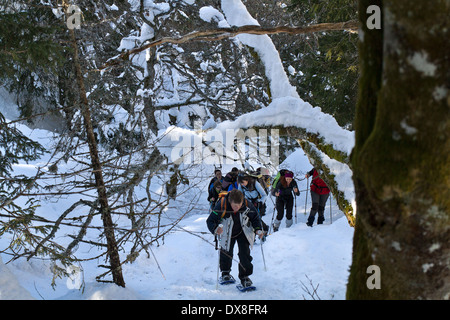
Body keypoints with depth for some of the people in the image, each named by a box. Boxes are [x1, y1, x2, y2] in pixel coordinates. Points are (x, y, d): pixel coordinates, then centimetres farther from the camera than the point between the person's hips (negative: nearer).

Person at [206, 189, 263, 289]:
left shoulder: (247, 205, -26)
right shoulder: (221, 206, -33)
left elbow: (255, 218, -6)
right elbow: (210, 221, -27)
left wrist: (258, 229, -21)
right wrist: (215, 229, -47)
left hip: (243, 232, 0)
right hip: (227, 234, 0)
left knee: (245, 254, -10)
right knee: (226, 253, 9)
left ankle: (245, 276, 6)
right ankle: (225, 272, 39)